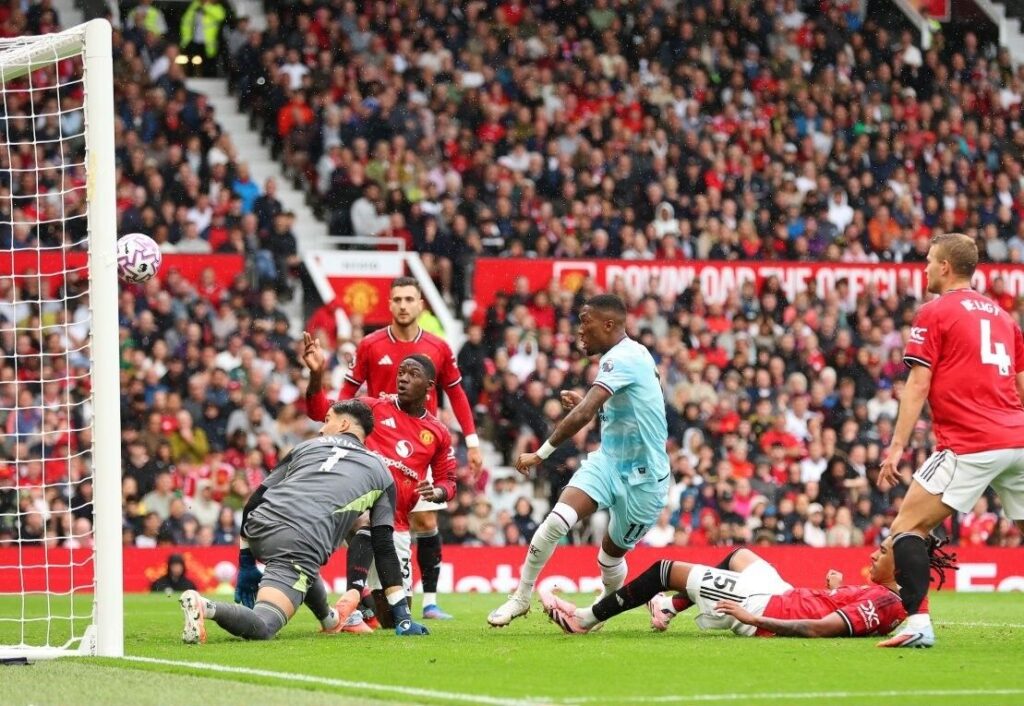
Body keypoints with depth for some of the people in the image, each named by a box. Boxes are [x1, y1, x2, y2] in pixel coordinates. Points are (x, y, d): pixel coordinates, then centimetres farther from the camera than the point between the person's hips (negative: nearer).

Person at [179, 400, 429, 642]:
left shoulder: (308, 446, 25)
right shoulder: (380, 472, 21)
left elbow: (253, 502, 21)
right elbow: (384, 547, 15)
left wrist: (245, 562, 29)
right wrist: (402, 616, 17)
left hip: (258, 530, 5)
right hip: (302, 544, -4)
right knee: (261, 627, -13)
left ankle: (329, 619, 56)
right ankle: (205, 607, -37)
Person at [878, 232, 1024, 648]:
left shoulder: (935, 313, 1)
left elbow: (918, 385, -5)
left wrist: (897, 447, -6)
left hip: (969, 444, -6)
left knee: (907, 526, 0)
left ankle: (918, 624, -15)